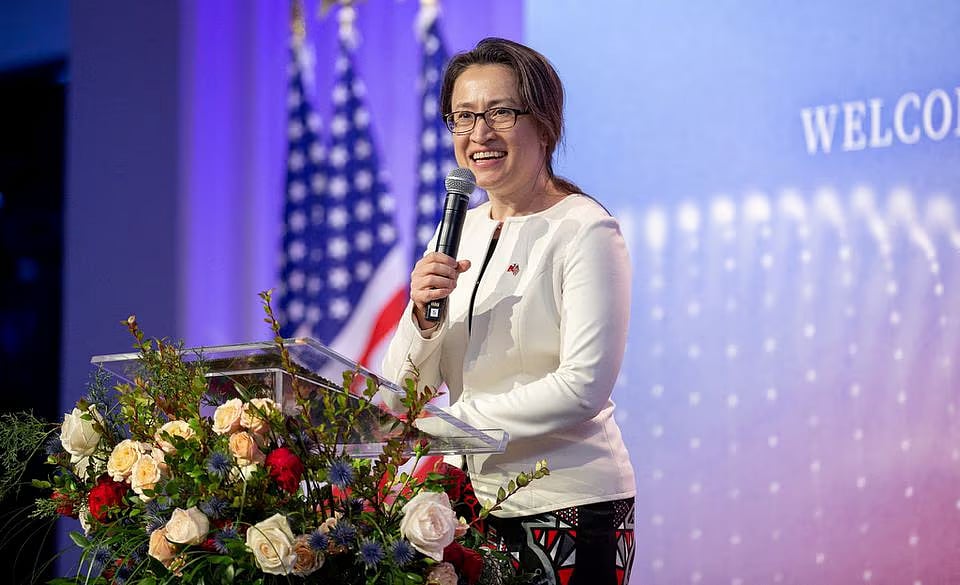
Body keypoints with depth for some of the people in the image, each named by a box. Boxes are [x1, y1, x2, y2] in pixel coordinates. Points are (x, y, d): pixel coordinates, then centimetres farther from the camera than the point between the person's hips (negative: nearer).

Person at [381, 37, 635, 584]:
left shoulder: (586, 232, -9)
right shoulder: (457, 233, 9)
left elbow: (584, 387, -19)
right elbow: (406, 387, 6)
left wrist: (454, 419, -17)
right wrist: (423, 316, -13)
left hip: (568, 506, -6)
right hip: (475, 498, 6)